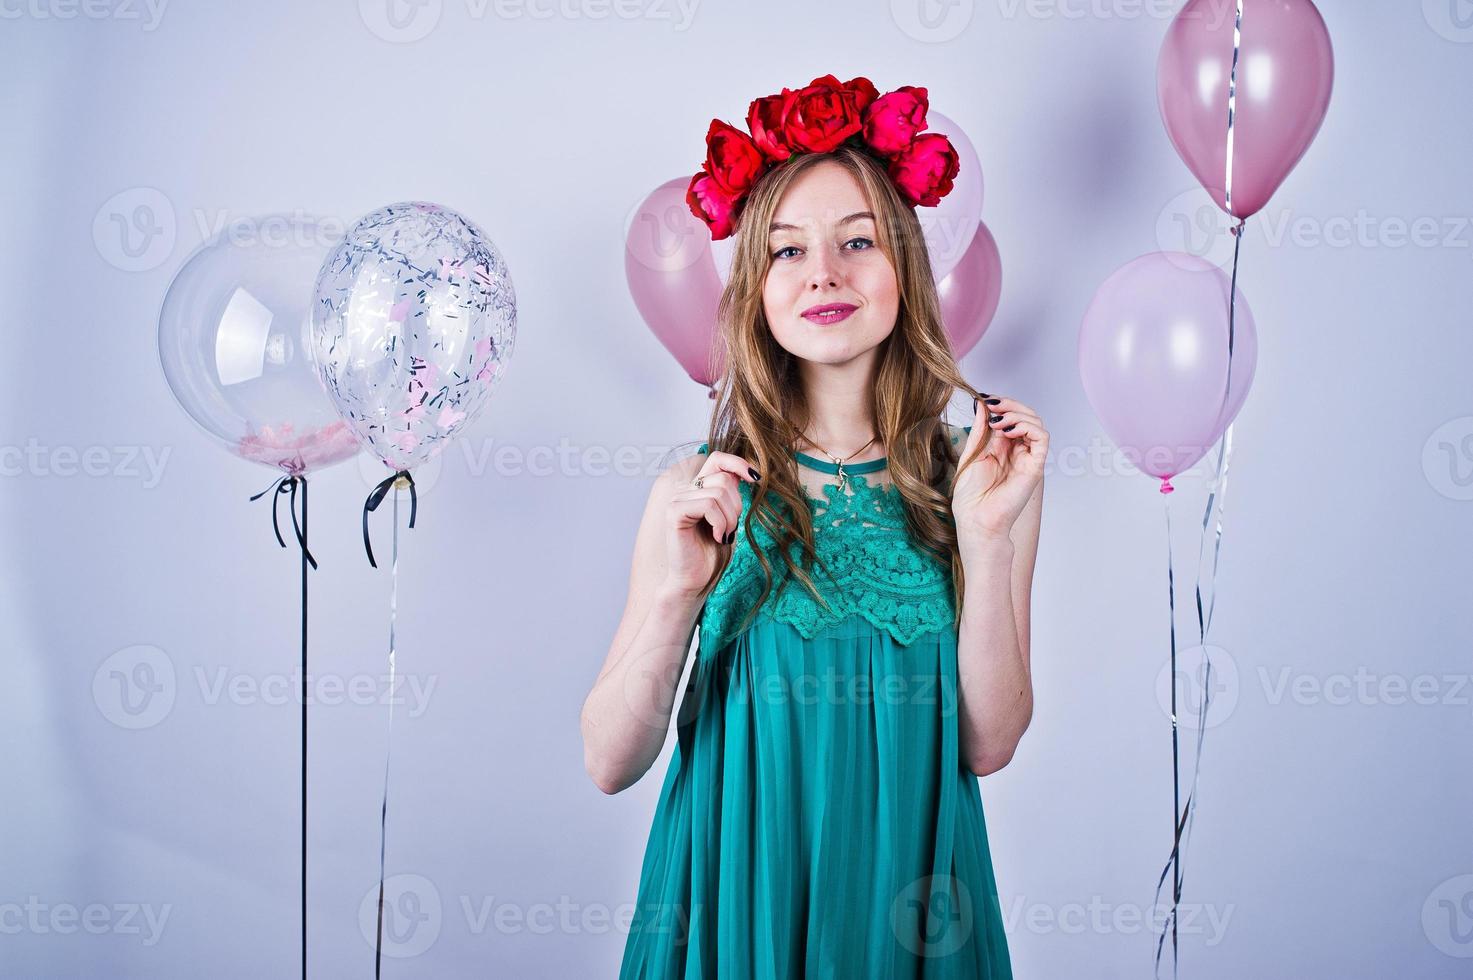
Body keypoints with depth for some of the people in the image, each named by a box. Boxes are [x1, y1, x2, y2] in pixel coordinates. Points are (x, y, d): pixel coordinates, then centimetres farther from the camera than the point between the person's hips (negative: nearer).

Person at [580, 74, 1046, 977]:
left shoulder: (984, 474, -6)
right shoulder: (699, 497, -9)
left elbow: (988, 743, -9)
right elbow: (611, 763, -10)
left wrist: (986, 542, -18)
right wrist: (676, 595, -25)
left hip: (908, 902, 1)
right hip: (736, 899, 0)